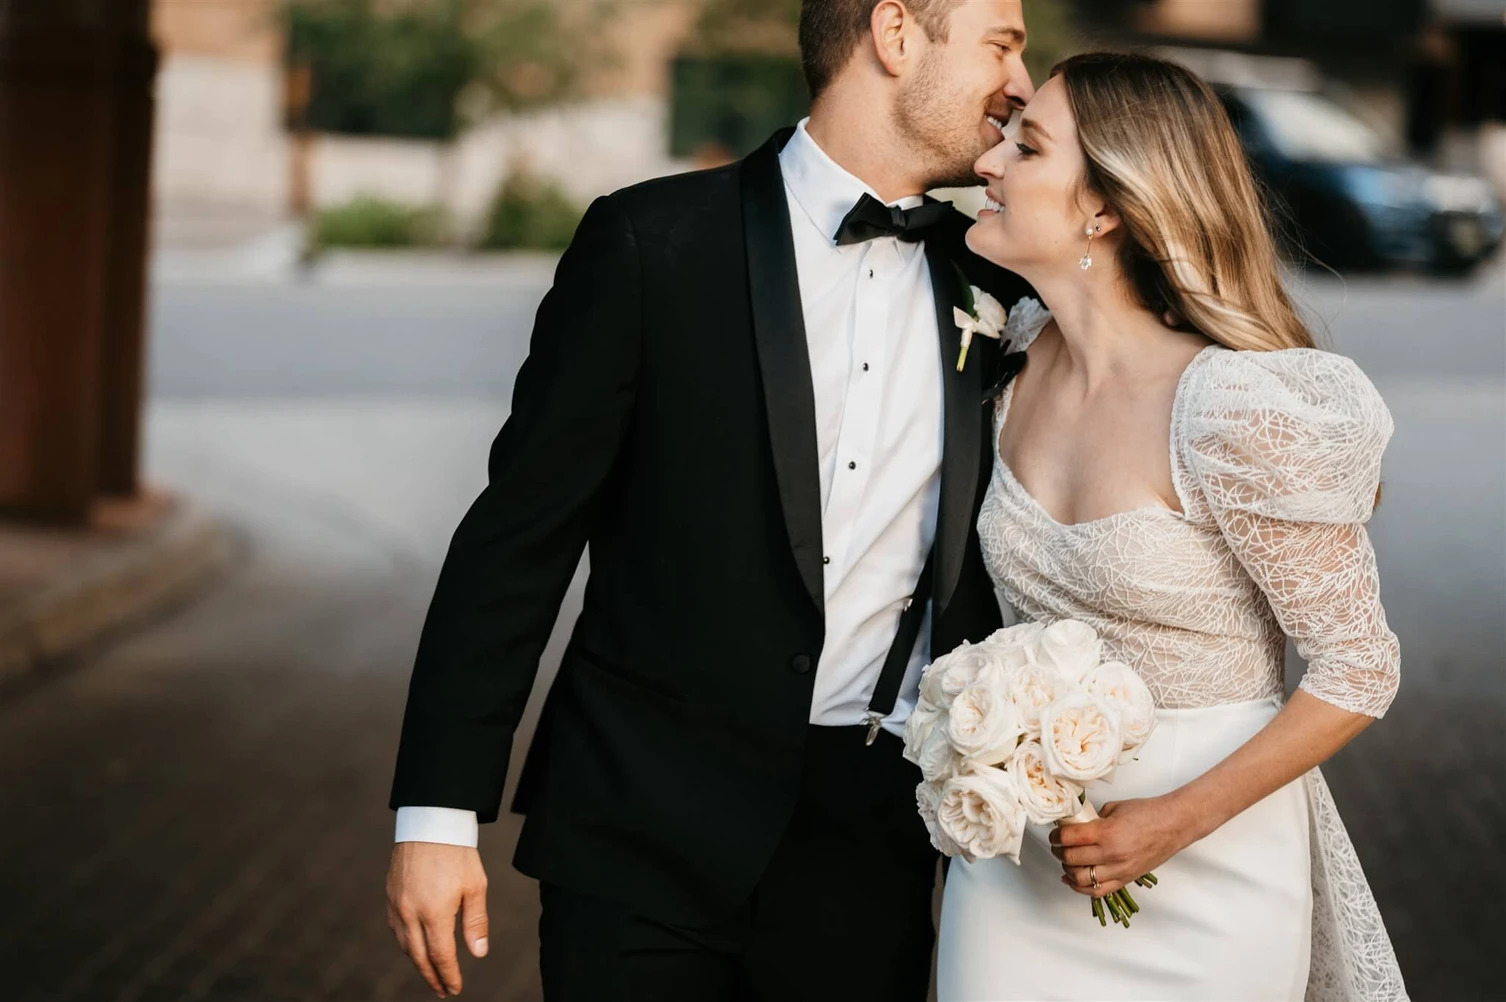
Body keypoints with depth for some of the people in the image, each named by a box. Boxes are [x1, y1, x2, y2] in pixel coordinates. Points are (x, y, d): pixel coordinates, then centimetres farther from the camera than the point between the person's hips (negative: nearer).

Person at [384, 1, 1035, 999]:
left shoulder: (992, 289, 6)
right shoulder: (653, 243, -5)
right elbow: (519, 534, -5)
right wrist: (438, 812, -9)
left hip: (871, 851, 3)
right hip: (647, 839, -3)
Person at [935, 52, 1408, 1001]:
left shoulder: (1237, 408, -22)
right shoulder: (1020, 351, -3)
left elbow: (1359, 670, -15)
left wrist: (1176, 822, -19)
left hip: (1204, 866, -5)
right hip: (1021, 844, 6)